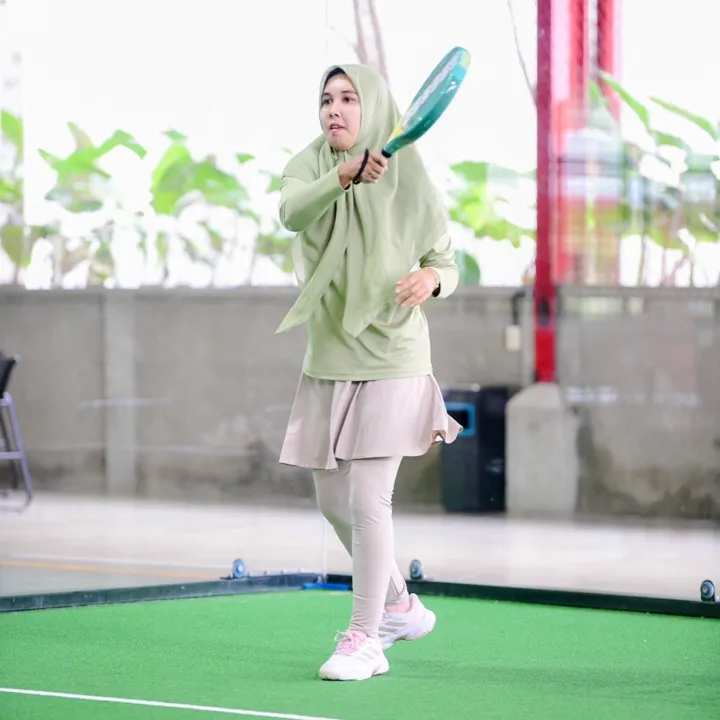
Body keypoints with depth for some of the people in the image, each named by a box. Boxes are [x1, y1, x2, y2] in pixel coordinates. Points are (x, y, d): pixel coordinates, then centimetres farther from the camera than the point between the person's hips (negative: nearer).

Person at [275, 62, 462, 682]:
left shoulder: (408, 180, -5)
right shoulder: (309, 167, 1)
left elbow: (447, 263, 2)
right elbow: (292, 213, -23)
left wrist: (429, 278, -22)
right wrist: (346, 175, -41)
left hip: (389, 358, -5)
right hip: (327, 359, 5)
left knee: (367, 498, -13)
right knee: (334, 503, 12)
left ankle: (365, 639, -5)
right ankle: (400, 607, 33)